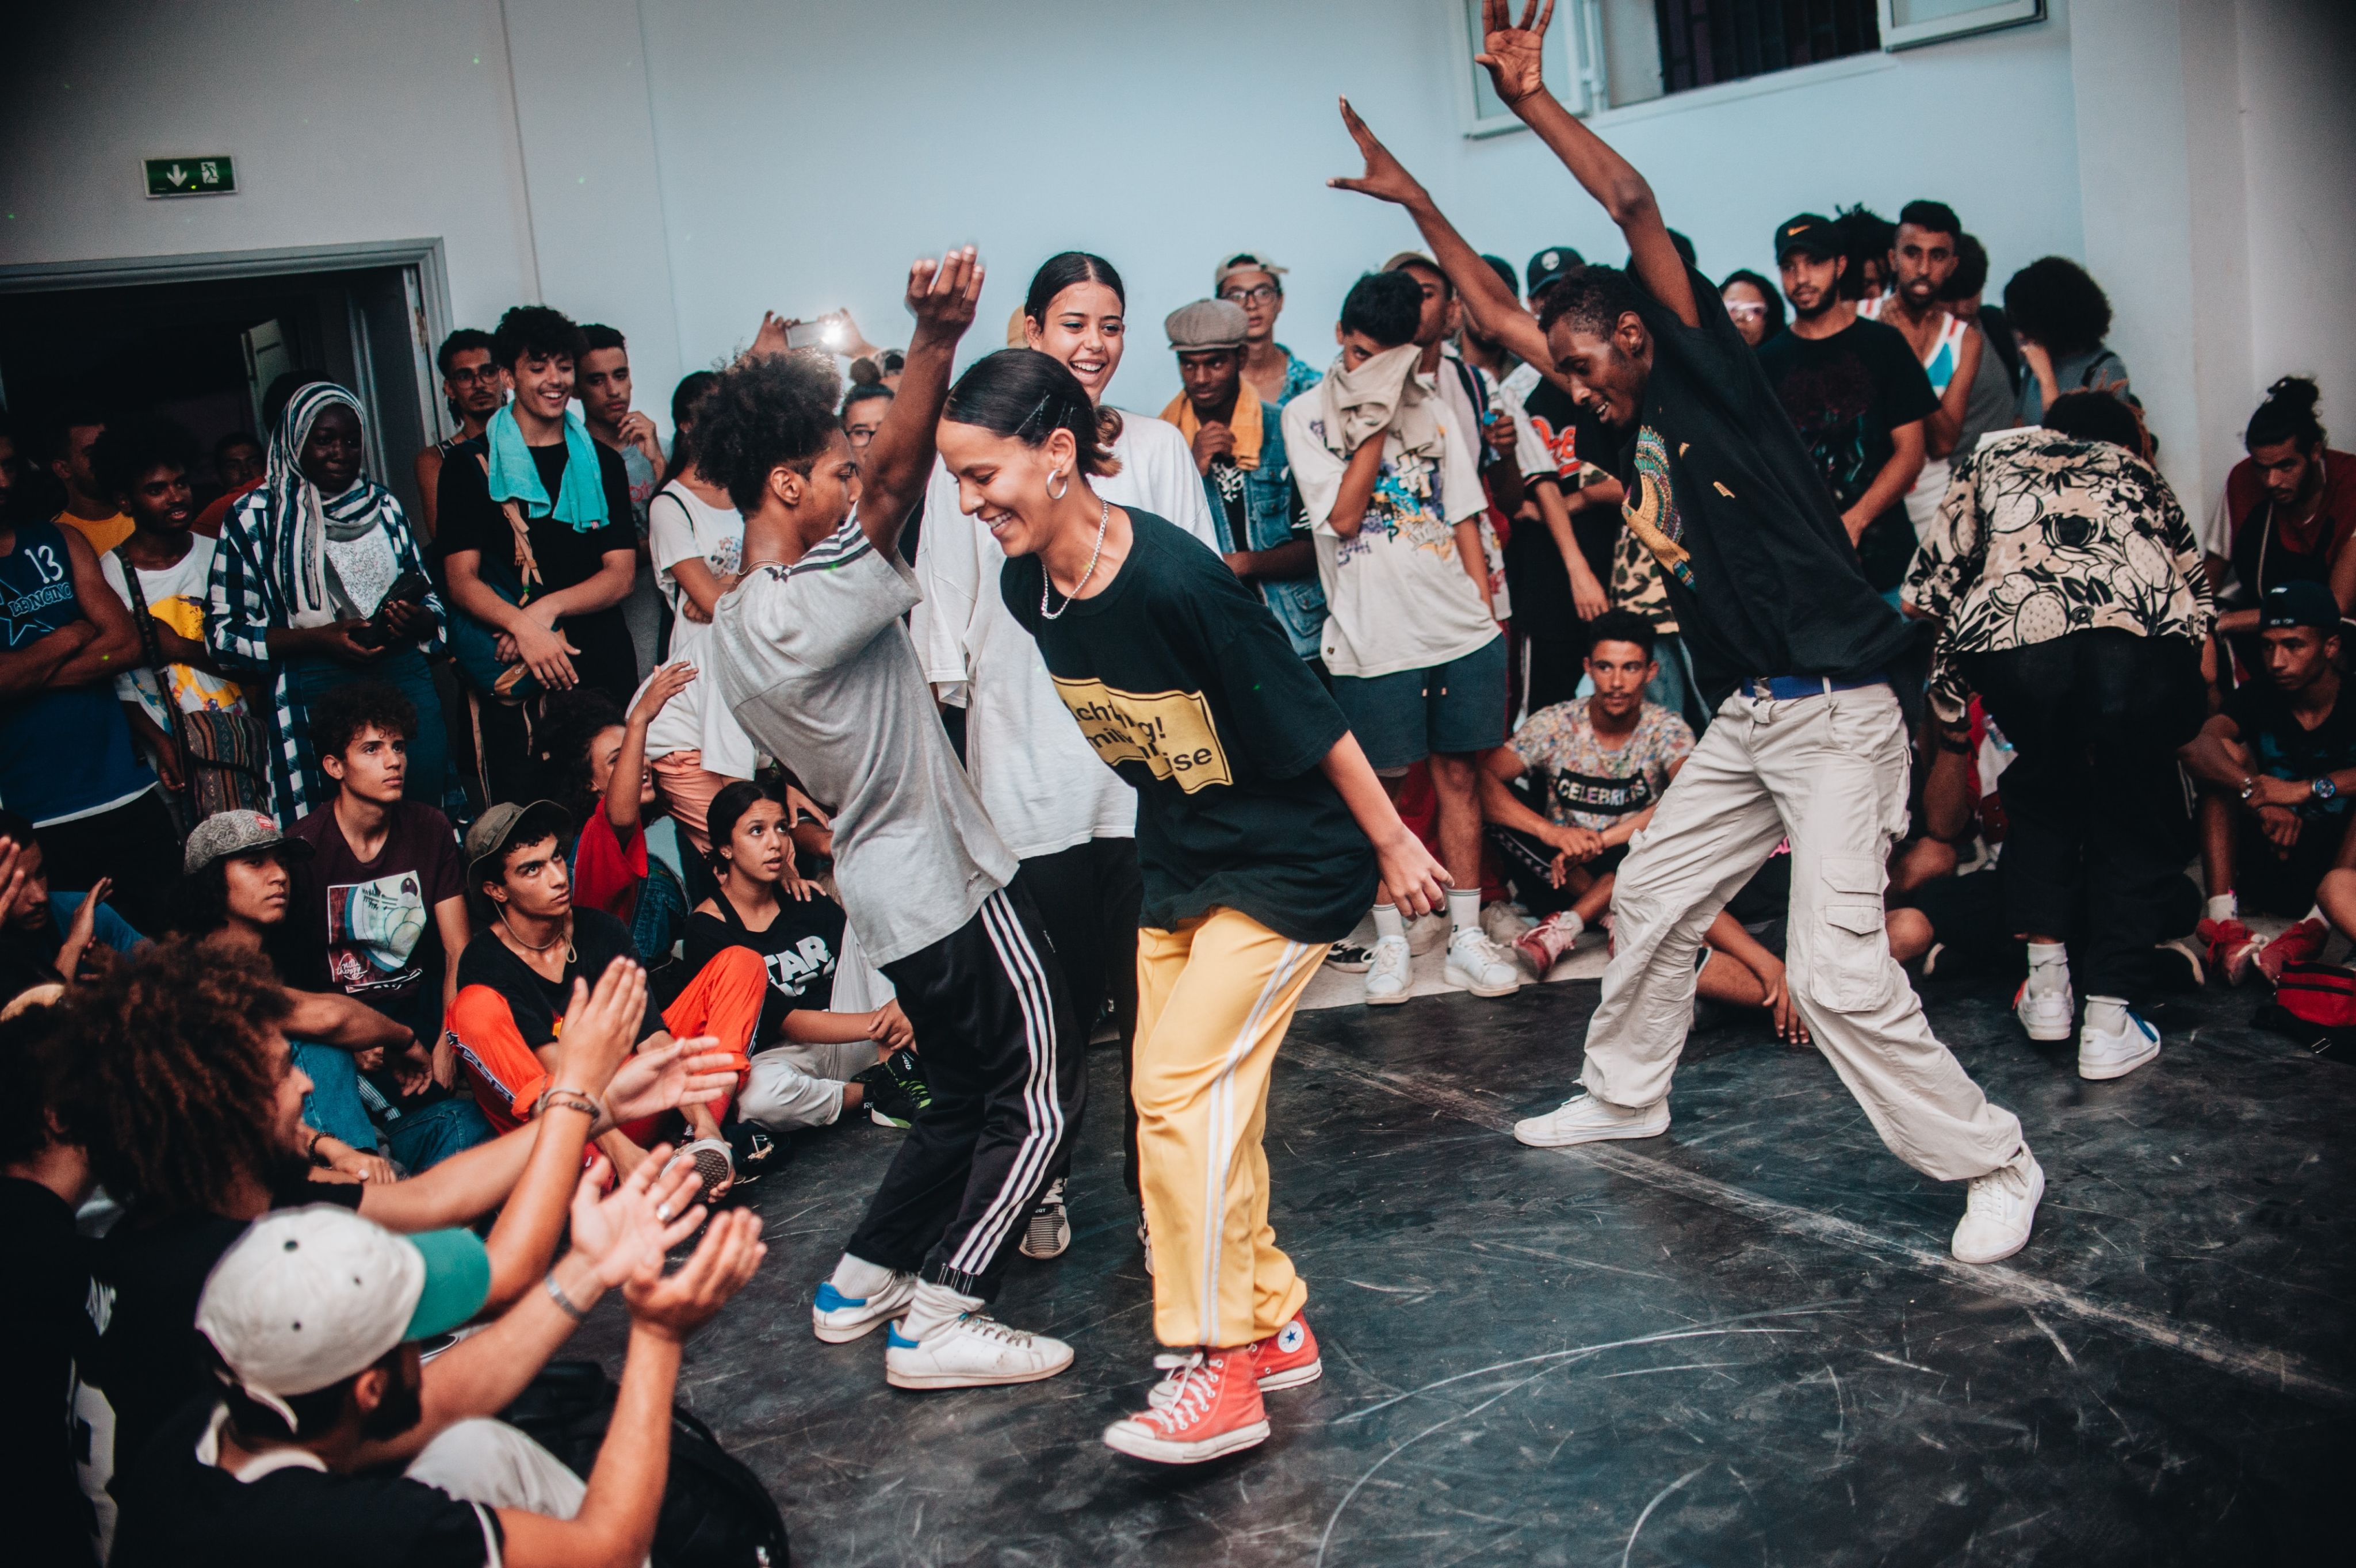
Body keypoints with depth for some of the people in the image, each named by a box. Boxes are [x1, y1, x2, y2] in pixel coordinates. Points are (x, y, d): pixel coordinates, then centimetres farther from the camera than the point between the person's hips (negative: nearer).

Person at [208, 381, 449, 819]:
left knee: (428, 805, -1)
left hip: (404, 677, 3)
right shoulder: (254, 519, 2)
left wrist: (415, 619, -5)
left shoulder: (384, 506, 14)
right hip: (315, 695, -3)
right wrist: (317, 638, -15)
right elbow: (223, 632, -2)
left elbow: (429, 596, 19)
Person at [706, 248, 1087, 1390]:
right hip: (947, 881, -9)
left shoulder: (735, 623, 6)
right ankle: (942, 1319, 1)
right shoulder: (798, 613, -24)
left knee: (963, 1094, 21)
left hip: (886, 887, 9)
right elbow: (895, 477, -34)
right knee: (1040, 1089, 1)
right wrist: (936, 340, -37)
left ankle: (860, 1284, 26)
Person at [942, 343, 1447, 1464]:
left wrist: (1394, 845, -11)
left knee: (1185, 1085, -14)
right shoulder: (1027, 587, -5)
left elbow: (1308, 716, -20)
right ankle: (1275, 1326, 26)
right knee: (1184, 1102, 10)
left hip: (1287, 864, -8)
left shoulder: (1173, 581, -29)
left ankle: (1223, 1373, -3)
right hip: (1178, 866, 8)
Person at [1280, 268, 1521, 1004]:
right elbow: (1343, 515, -10)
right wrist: (1375, 420, -10)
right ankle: (1390, 939, 16)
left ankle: (1466, 936, 15)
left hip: (1459, 626, 3)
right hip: (1372, 635, -3)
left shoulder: (1435, 407, 12)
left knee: (1457, 774, 7)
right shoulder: (1307, 415, 1)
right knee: (1377, 787, 3)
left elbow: (1465, 516, 14)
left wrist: (1486, 612, 9)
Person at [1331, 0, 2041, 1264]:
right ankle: (1625, 1096, 40)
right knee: (1650, 898, 18)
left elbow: (1635, 207, -19)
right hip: (1746, 718, 9)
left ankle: (1996, 1168, 1)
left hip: (1835, 715, -9)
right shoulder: (1638, 425, 13)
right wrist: (1416, 203, 24)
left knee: (1837, 972, -14)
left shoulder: (1715, 378, -8)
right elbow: (1501, 316, 21)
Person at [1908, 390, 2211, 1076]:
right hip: (2145, 634, 0)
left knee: (2043, 793, 27)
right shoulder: (2140, 473, 37)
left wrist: (1946, 691, 37)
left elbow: (1930, 588, 25)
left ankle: (2047, 984, 24)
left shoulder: (1992, 455, 35)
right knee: (2133, 819, 19)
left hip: (2014, 634, 0)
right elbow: (2196, 590, 34)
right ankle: (2109, 1021, 16)